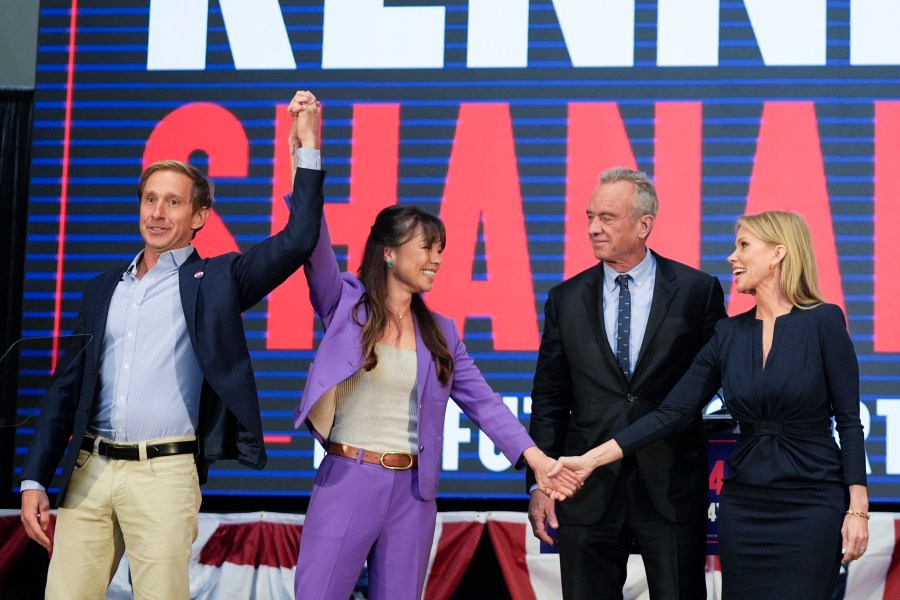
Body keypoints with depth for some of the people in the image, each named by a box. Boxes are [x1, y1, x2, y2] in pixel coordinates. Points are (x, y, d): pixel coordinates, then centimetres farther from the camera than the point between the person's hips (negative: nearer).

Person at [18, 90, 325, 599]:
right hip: (89, 470, 4)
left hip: (165, 475, -4)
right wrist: (35, 480, 9)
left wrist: (308, 147, -8)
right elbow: (69, 387, 16)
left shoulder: (215, 281, 6)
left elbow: (297, 241, -5)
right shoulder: (104, 289, 17)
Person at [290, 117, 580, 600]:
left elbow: (482, 401, 8)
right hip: (346, 483, -4)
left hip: (413, 492, 4)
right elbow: (315, 247, -16)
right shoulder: (347, 304, -1)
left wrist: (535, 458, -3)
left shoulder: (439, 332, 10)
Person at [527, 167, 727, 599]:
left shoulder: (697, 291, 0)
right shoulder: (566, 300, 7)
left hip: (673, 488, -2)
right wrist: (540, 483, 3)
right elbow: (549, 400, 9)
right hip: (588, 492, 2)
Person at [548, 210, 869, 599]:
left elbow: (849, 419, -6)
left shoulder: (823, 322, -7)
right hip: (743, 504, 4)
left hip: (811, 505, -4)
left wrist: (857, 508, -10)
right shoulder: (729, 333, 5)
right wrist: (591, 459, -6)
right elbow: (670, 413, 1)